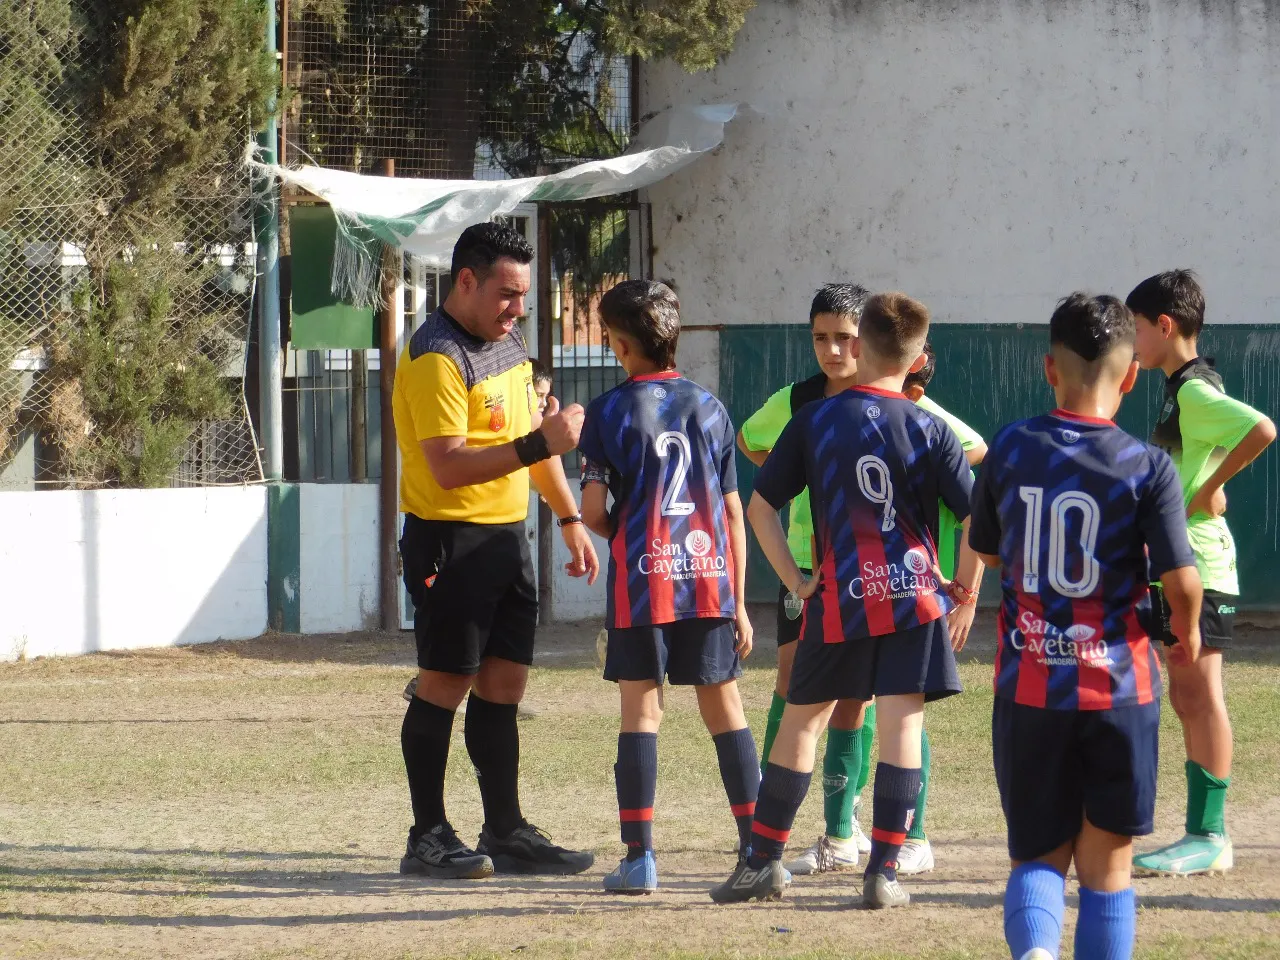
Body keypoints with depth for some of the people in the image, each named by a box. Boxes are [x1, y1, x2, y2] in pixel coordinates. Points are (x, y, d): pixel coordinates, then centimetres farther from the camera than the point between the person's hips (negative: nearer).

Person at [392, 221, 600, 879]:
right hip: (449, 540, -9)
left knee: (503, 683, 10)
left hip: (506, 536, 9)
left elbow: (533, 434, 25)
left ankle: (506, 833, 15)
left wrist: (569, 517, 21)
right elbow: (448, 466, -25)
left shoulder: (508, 342, 13)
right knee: (445, 683, -3)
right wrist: (538, 445, -29)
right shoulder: (436, 357, -17)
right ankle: (428, 838, 3)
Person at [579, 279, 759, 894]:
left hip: (642, 579, -3)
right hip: (709, 580, 3)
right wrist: (738, 603, 12)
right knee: (724, 708, 9)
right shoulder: (710, 409, 7)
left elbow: (592, 510, -7)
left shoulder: (610, 410, -3)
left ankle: (639, 858, -3)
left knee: (641, 710, 0)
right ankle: (757, 848, 7)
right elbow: (734, 513, 7)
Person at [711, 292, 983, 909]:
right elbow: (977, 517, -7)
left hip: (837, 599, 1)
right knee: (901, 724, 1)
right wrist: (965, 593, 4)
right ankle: (883, 871, -4)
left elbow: (760, 506, 2)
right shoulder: (928, 430, -3)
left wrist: (795, 580, 7)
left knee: (802, 719, 12)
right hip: (914, 594, -1)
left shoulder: (814, 422, 0)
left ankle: (764, 860, 16)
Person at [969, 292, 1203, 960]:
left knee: (1038, 854, 9)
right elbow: (1181, 580, -13)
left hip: (1028, 686, 2)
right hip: (1118, 688, -2)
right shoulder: (1147, 468, -10)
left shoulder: (1009, 450, -1)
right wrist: (1188, 630, 8)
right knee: (1106, 862, 11)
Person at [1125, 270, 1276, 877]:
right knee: (1187, 699, 11)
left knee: (1200, 696, -7)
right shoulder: (1182, 389, 15)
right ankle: (1203, 833, 13)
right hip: (1176, 565, 10)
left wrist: (1209, 489, -22)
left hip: (1198, 568, -10)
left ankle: (1210, 836, -5)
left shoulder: (1195, 391, -15)